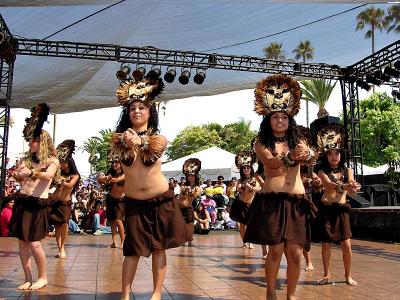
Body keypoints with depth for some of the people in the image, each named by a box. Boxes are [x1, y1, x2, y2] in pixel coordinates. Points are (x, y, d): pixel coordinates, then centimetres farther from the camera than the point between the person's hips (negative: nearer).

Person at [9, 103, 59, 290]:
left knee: (34, 243, -7)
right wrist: (17, 175, -20)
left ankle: (43, 277, 12)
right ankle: (28, 279, 15)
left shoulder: (52, 160, -1)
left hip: (38, 203, -5)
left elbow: (48, 175, -21)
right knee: (22, 241, 5)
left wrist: (31, 172, -35)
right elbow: (19, 177, 2)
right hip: (21, 200, 5)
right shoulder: (27, 159, 13)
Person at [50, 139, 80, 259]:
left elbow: (70, 185, -16)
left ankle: (62, 248, -5)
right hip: (54, 201, 3)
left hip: (65, 202, -3)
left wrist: (61, 182, -31)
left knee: (64, 223, -15)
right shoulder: (59, 173, 11)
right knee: (57, 225, 0)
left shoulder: (75, 176, 2)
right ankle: (59, 248, 3)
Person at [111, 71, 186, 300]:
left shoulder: (159, 139, -4)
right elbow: (118, 152, -24)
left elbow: (155, 149, -27)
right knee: (133, 250, 2)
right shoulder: (120, 139, -2)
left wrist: (139, 141, -49)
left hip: (161, 200, 0)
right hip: (133, 202, 0)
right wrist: (128, 142, -46)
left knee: (158, 248, 6)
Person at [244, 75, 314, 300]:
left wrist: (307, 154, -34)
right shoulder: (261, 143, 4)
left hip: (296, 202, 3)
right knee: (276, 250, -4)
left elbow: (310, 155, -9)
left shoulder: (297, 141, 12)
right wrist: (290, 156, -35)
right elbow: (270, 161, -16)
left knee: (295, 252, 0)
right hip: (272, 200, -2)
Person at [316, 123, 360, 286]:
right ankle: (327, 275, 17)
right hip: (326, 208, -1)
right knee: (326, 244, 2)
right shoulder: (323, 171, 2)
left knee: (346, 244, -3)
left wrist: (353, 187, -35)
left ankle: (348, 275, 15)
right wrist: (345, 186, -39)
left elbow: (351, 188, -10)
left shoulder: (347, 170, 7)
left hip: (342, 209, 1)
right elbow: (330, 185, -19)